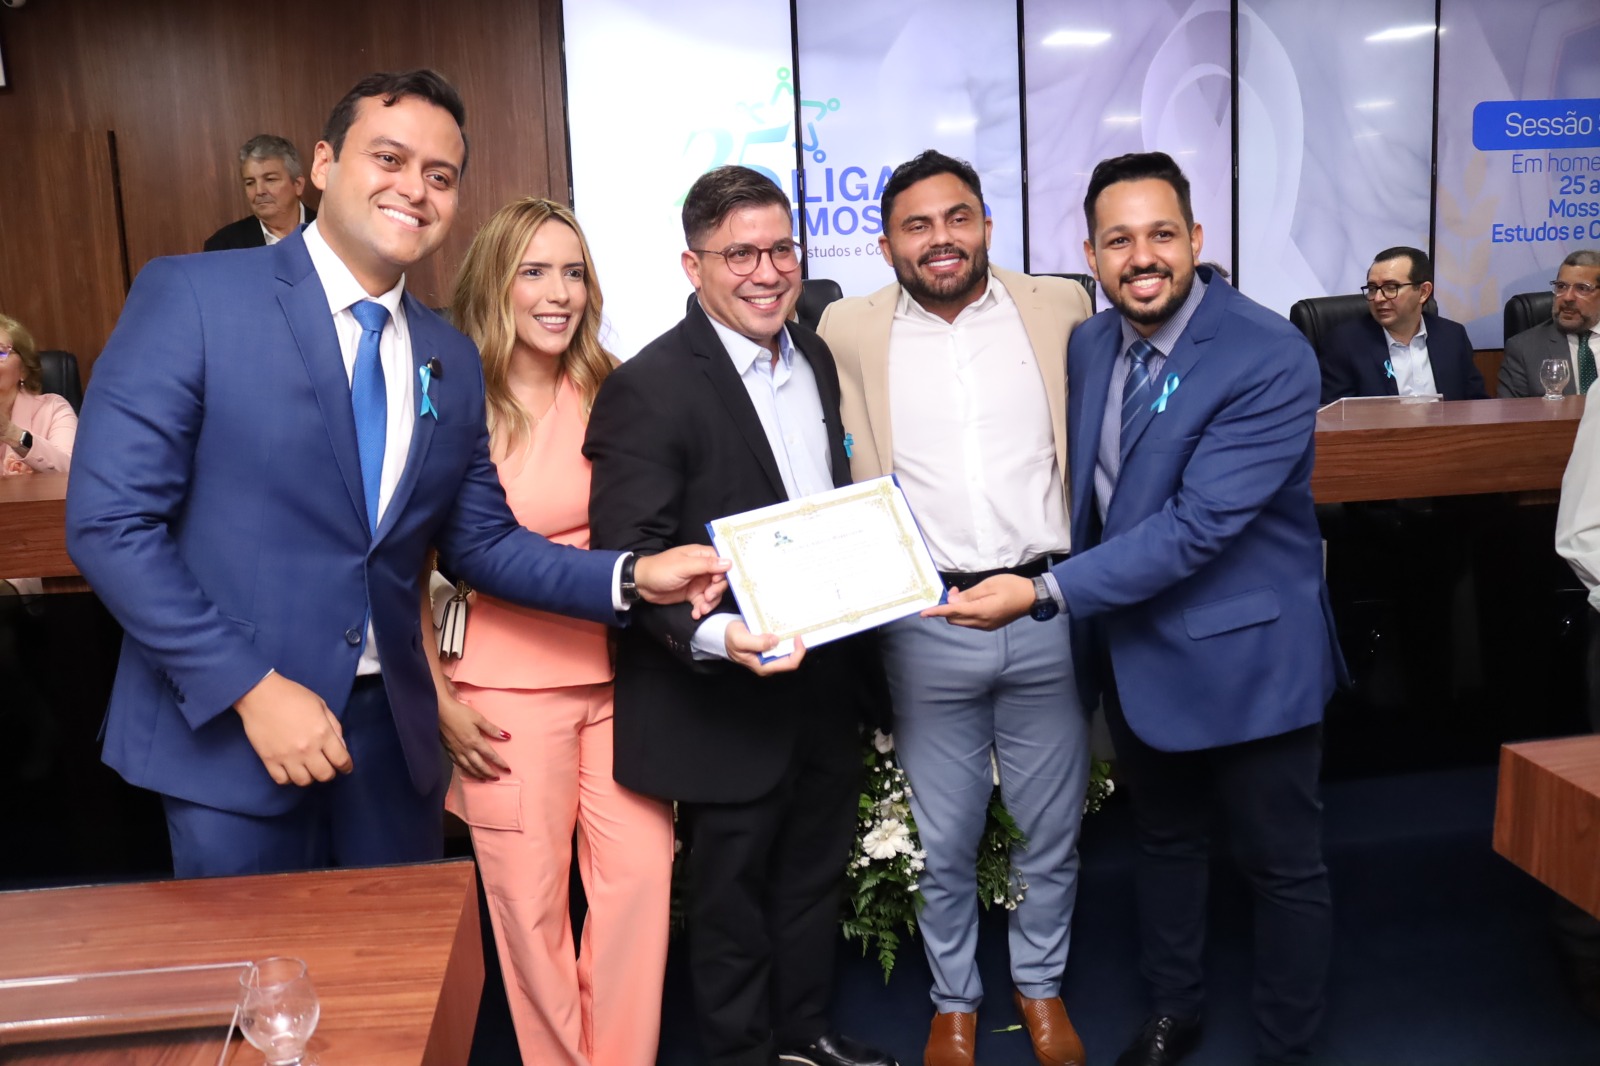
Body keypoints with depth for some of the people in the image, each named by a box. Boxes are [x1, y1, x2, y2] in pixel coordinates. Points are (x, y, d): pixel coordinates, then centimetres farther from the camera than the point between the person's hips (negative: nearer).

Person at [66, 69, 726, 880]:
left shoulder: (453, 360, 6)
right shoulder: (192, 296, -10)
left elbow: (481, 541, 10)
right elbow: (109, 519, -14)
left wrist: (633, 578, -5)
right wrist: (252, 688, -17)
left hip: (391, 728, 5)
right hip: (225, 727, -4)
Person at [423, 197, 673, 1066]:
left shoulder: (608, 396, 4)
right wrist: (439, 698, -4)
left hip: (616, 675, 3)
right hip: (508, 691, -3)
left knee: (641, 877, 4)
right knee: (529, 899, 7)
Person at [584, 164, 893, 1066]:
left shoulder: (816, 358, 6)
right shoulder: (649, 388, -18)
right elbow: (631, 553, -21)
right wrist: (712, 636, -36)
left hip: (827, 679, 7)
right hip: (728, 696, -7)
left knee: (816, 871, 24)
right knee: (733, 891, 13)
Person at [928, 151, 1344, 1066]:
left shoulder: (1272, 357, -22)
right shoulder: (1090, 344, 0)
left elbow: (1198, 524, -28)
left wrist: (1045, 594, -29)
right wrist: (1087, 615, 8)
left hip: (1243, 656, -6)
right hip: (1132, 650, 7)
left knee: (1285, 868, 12)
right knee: (1166, 843, 23)